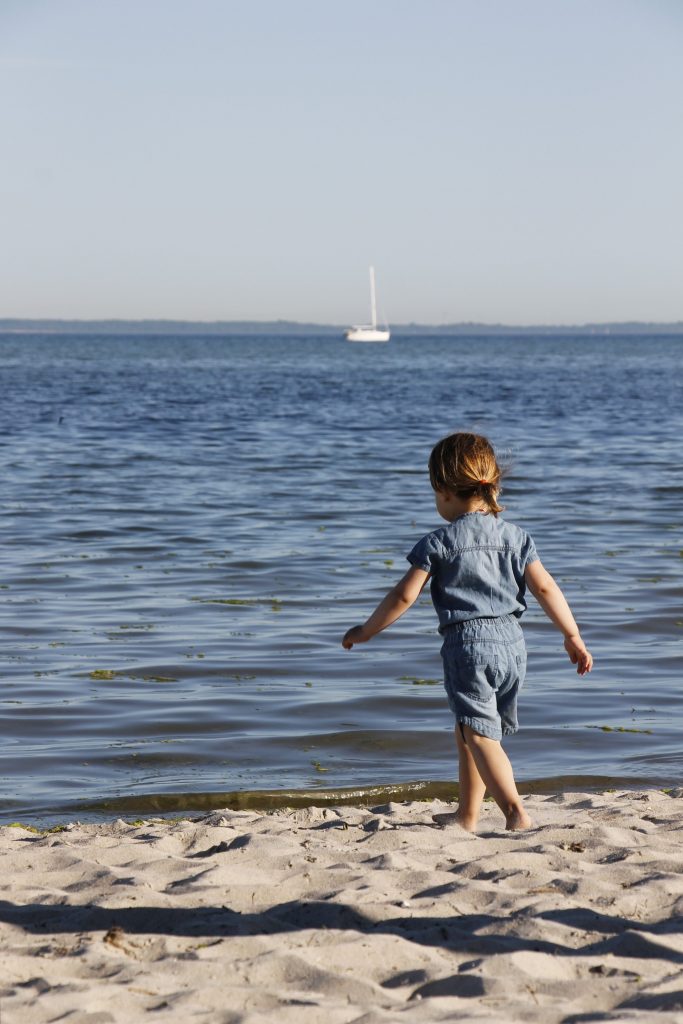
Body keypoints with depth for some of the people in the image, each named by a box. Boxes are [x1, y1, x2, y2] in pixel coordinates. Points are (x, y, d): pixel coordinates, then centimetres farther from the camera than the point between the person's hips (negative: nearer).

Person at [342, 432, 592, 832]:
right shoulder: (514, 536, 8)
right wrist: (574, 638, 13)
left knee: (480, 734, -10)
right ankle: (467, 818, 26)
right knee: (467, 732, 19)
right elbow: (545, 588, 6)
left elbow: (404, 595, -5)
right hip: (512, 641, 6)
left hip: (468, 642, -6)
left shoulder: (439, 543, -5)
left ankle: (516, 811, -28)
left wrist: (366, 631, 7)